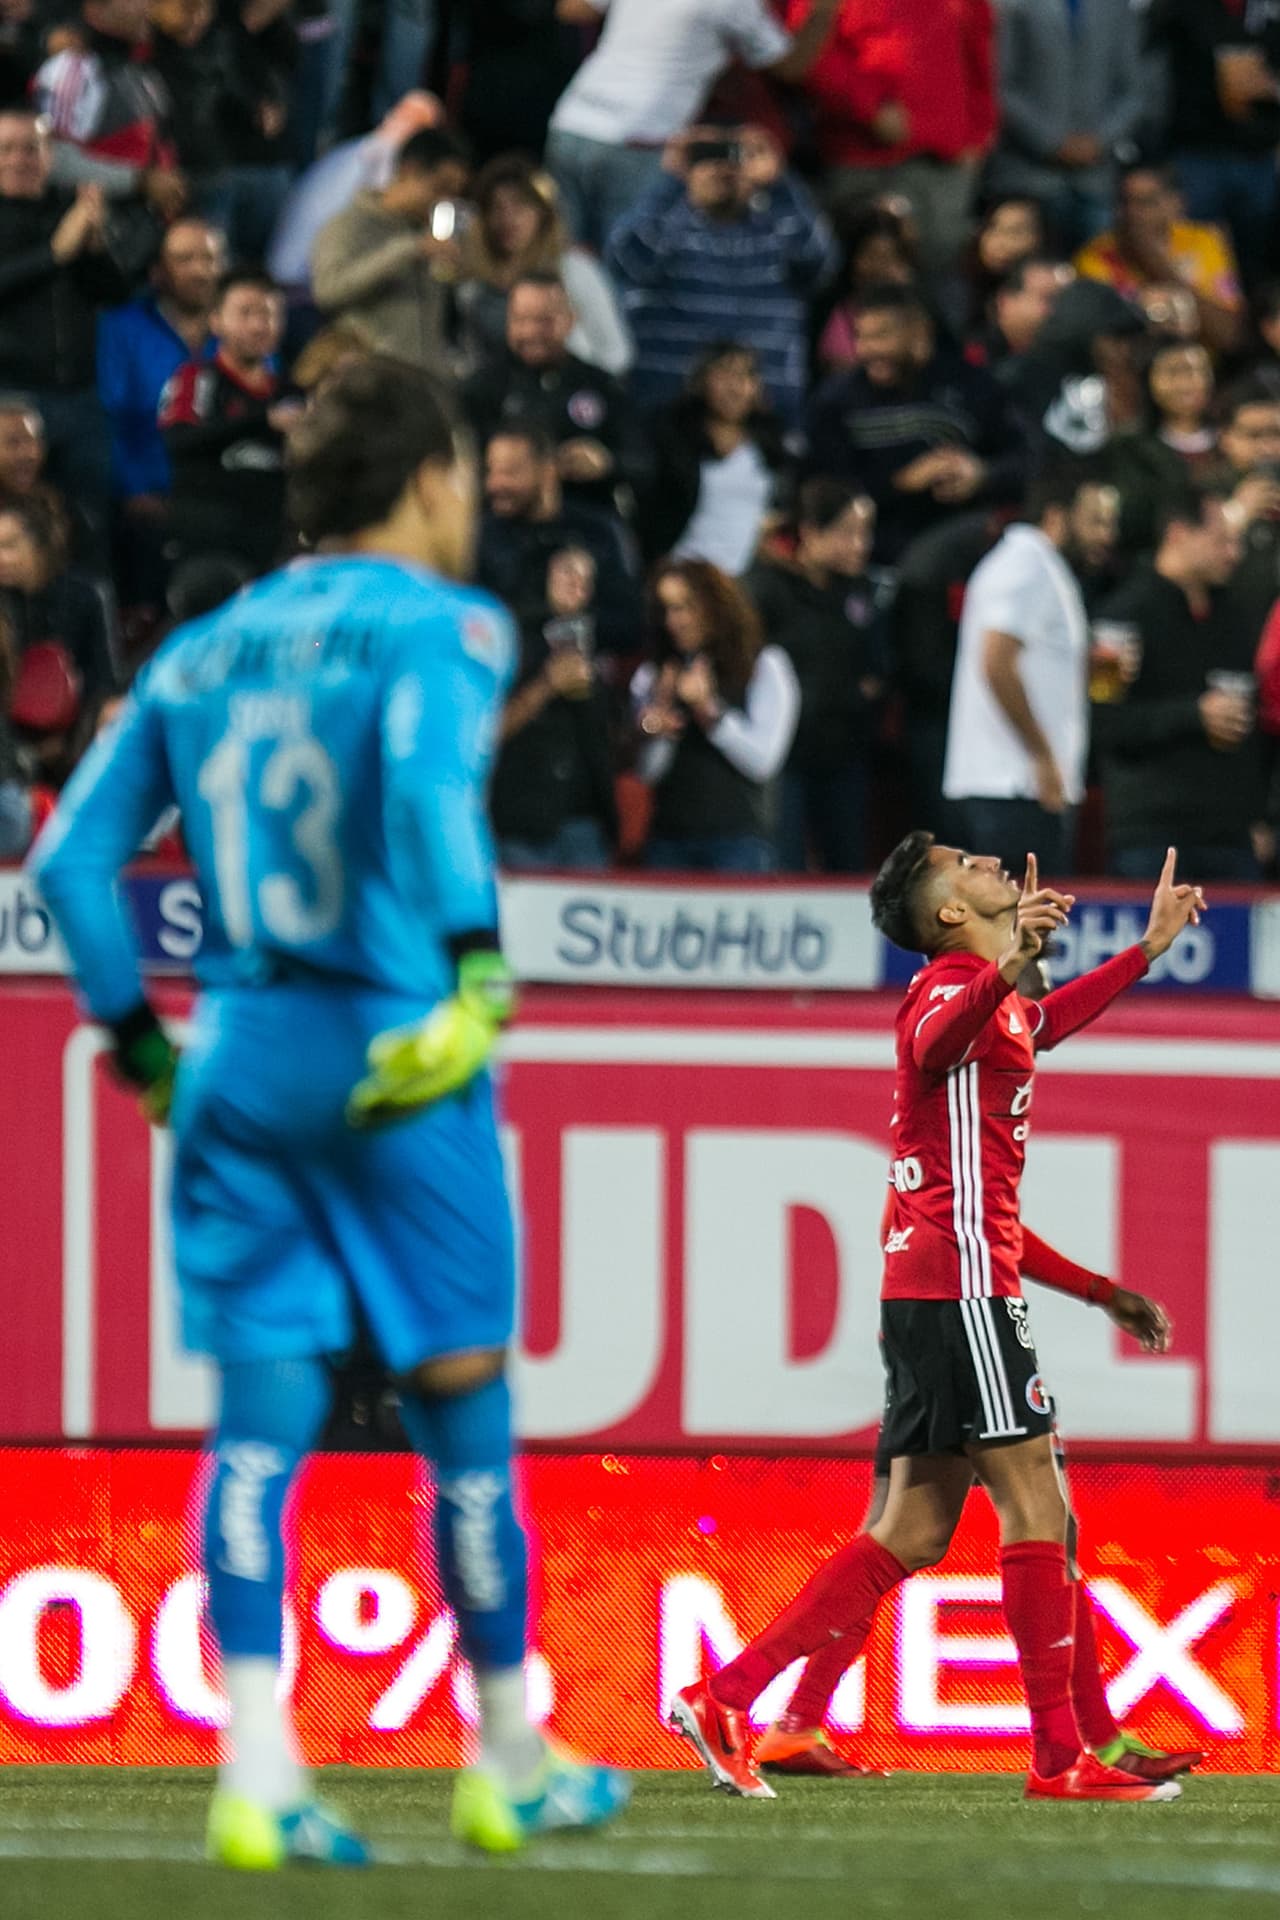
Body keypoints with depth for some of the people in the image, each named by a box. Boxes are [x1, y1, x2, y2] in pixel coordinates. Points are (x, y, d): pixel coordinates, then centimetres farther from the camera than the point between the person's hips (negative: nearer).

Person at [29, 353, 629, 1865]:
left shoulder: (200, 653, 16)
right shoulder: (439, 624, -1)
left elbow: (71, 855, 12)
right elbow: (430, 775, -23)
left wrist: (136, 1036, 17)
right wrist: (473, 966, -28)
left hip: (233, 1057, 5)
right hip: (389, 1058, -5)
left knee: (261, 1412, 1)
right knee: (461, 1394, 6)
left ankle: (258, 1765, -12)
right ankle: (511, 1765, 16)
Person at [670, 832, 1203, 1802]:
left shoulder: (1001, 997, 20)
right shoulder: (954, 983, -9)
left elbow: (1041, 1023, 46)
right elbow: (934, 1043, -35)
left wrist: (1150, 947, 49)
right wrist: (1007, 965, -53)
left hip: (929, 1288, 10)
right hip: (960, 1283, -10)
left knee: (913, 1533, 7)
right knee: (1037, 1508, -8)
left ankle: (725, 1697, 4)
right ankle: (1061, 1758, -8)